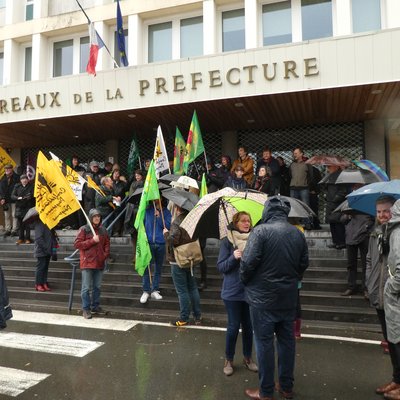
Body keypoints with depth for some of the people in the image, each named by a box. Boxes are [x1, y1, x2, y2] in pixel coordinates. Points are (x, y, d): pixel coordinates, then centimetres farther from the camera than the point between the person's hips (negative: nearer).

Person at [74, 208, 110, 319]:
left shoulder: (103, 230, 11)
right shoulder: (83, 229, -4)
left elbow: (107, 243, 20)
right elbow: (77, 244, -10)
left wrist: (106, 254, 3)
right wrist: (92, 241, -16)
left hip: (99, 263, 5)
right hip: (87, 263, -5)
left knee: (97, 287, 13)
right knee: (86, 287, -1)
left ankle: (95, 306, 26)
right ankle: (86, 309, 8)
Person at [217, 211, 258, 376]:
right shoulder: (227, 242, -7)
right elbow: (220, 267, -7)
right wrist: (233, 257, -22)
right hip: (233, 292, -3)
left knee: (248, 326, 12)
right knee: (234, 326, 3)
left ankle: (247, 358, 31)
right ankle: (228, 360, 23)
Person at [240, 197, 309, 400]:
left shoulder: (260, 231, -16)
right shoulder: (298, 233, 3)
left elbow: (248, 261, -20)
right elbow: (304, 263, 8)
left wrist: (245, 279, -1)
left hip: (263, 297, -5)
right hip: (288, 297, 6)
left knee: (264, 342, 6)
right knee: (287, 340, 17)